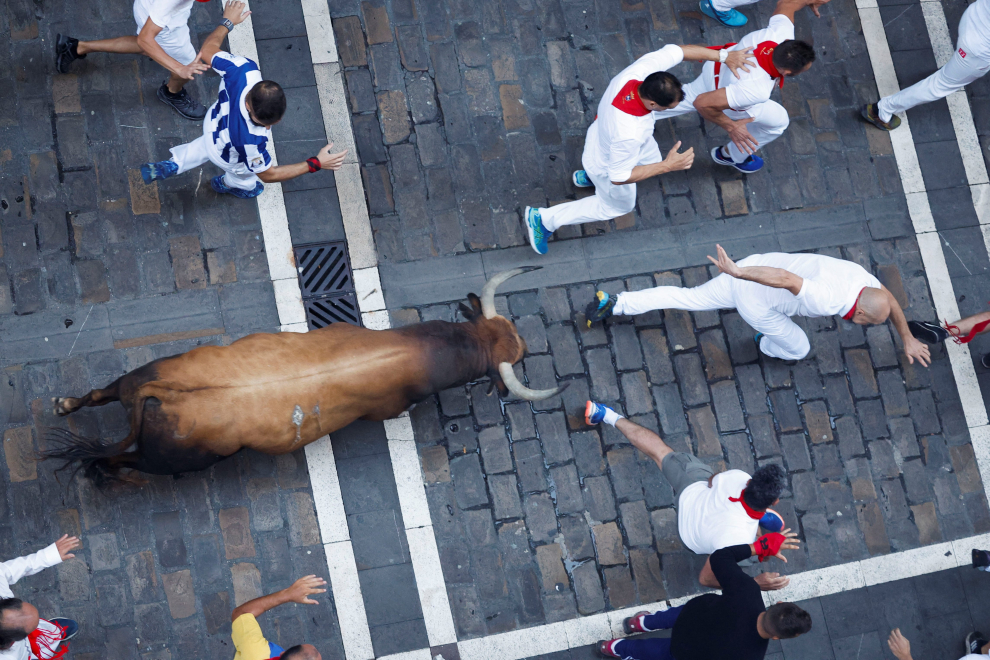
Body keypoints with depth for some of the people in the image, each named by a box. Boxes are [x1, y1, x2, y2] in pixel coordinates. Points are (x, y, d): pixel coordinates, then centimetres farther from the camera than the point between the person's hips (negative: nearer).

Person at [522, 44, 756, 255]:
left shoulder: (637, 72, -35)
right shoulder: (629, 134, -50)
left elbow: (677, 50, -19)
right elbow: (619, 177, -33)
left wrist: (725, 56, -18)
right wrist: (667, 166, -32)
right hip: (607, 166, -6)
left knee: (652, 159, 34)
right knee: (618, 206, 25)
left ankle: (589, 176, 50)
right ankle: (544, 219, 32)